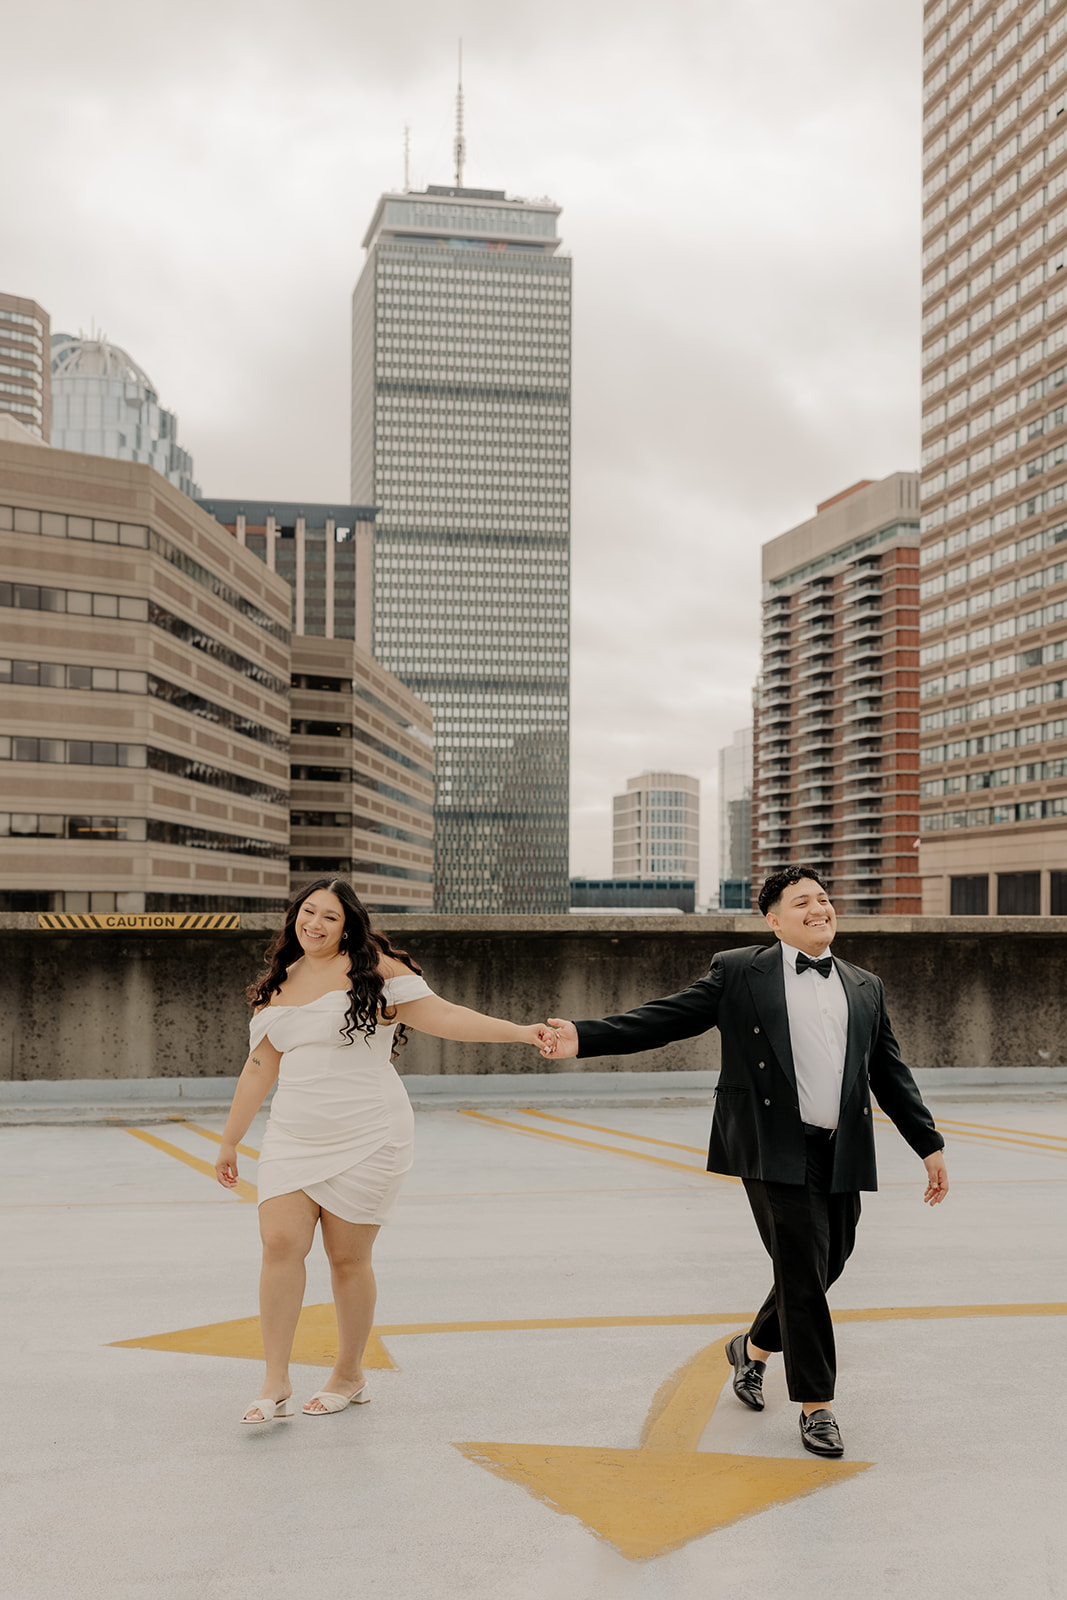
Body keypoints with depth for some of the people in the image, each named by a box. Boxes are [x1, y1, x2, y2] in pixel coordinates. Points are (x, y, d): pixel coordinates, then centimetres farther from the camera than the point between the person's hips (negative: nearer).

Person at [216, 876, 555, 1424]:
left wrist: (520, 1032, -18)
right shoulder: (277, 987, 12)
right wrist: (229, 1142, 23)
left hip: (364, 1140, -4)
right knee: (280, 1244, -8)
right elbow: (258, 1069, 19)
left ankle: (349, 1375, 22)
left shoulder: (373, 969, -4)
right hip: (293, 1139, 4)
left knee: (348, 1257, 2)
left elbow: (443, 1017, -8)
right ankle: (276, 1384, 3)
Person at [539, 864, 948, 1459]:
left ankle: (755, 1346, 40)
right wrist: (585, 1037, -15)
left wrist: (930, 1145, 14)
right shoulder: (739, 972, 2)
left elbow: (891, 1075, 18)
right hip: (778, 1152, -5)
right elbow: (666, 1017, -3)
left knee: (826, 1268, 12)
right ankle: (816, 1405, 13)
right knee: (803, 1272, -5)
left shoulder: (866, 988, 15)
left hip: (843, 1156, 5)